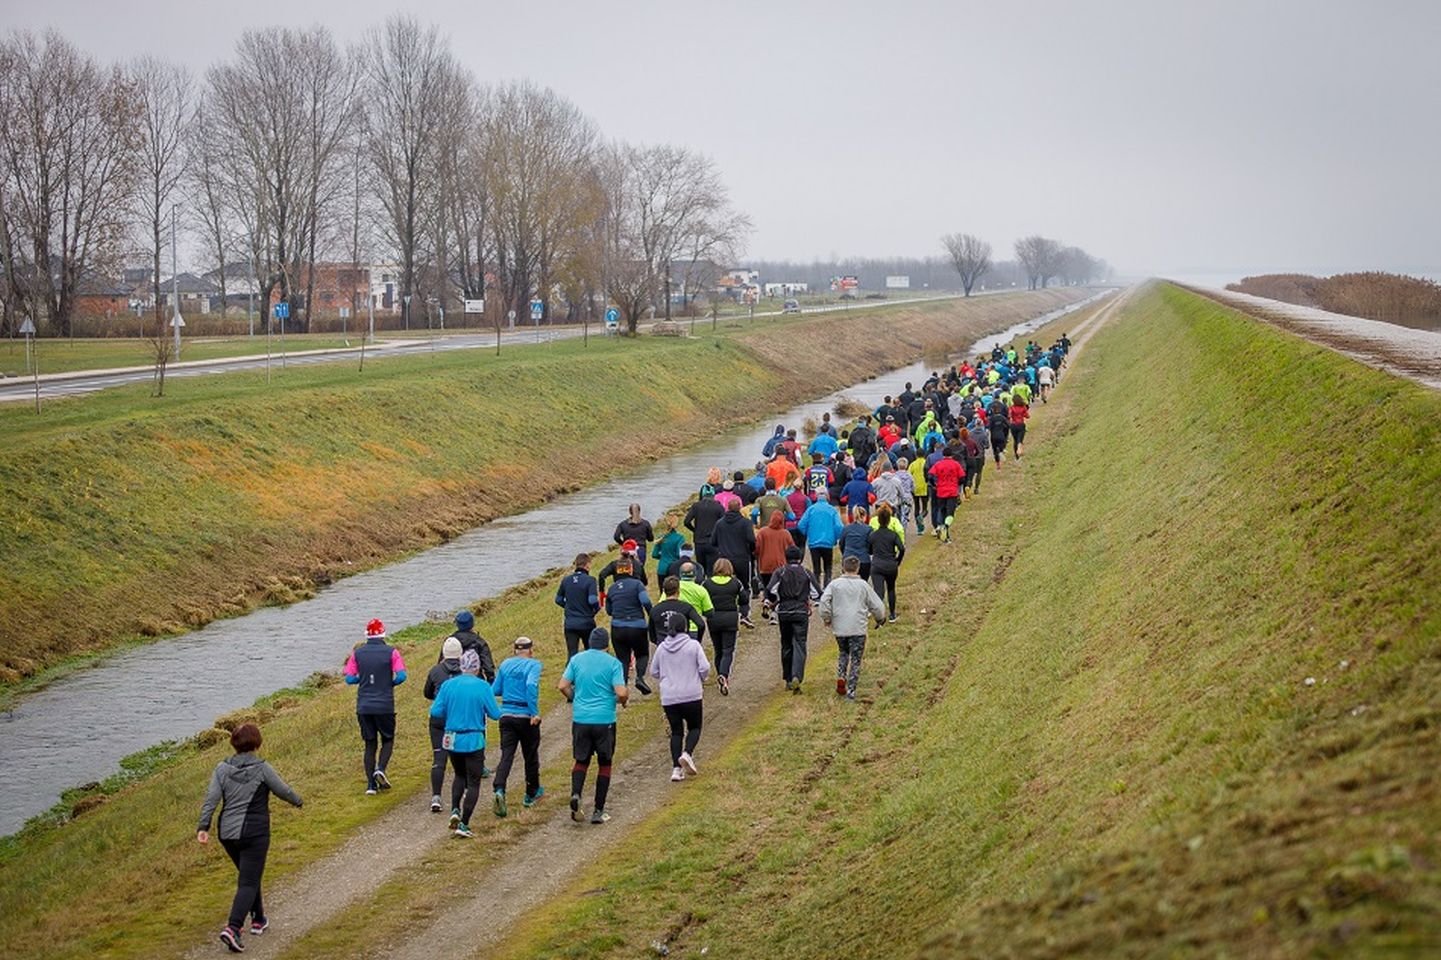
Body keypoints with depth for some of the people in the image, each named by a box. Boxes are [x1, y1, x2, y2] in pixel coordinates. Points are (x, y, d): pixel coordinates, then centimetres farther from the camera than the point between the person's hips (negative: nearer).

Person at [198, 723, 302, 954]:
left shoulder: (222, 768, 1)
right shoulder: (262, 769, -10)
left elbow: (211, 799, -6)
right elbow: (284, 791, 1)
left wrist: (203, 827, -6)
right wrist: (297, 801, 21)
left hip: (227, 833, 5)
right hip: (255, 833, -5)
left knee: (249, 875, 25)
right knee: (248, 882, -4)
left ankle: (258, 920, 37)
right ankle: (233, 928, -20)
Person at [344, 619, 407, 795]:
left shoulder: (357, 653, 1)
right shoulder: (391, 652, -5)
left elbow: (349, 678, -2)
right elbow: (401, 676, -13)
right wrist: (390, 684, 7)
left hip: (363, 706, 2)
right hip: (385, 706, -2)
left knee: (369, 744, 11)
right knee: (388, 740, 15)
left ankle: (371, 784, 7)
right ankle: (380, 769, -11)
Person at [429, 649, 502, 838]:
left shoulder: (448, 685, -3)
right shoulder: (483, 686, -9)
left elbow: (435, 712, -5)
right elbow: (495, 714, -7)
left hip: (452, 740, 3)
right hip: (474, 741, -3)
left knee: (460, 776, 25)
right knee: (473, 783, 5)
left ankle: (455, 810, 7)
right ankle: (464, 824, -2)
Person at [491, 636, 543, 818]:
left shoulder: (506, 664, 7)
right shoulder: (533, 665, -6)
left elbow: (496, 690, 8)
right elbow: (531, 685, -24)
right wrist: (535, 713, -23)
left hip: (506, 715, 3)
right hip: (526, 717, -3)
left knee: (506, 755, -2)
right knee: (531, 756, 15)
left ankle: (499, 790, -25)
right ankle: (531, 794, 29)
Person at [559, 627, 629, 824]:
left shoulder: (577, 659, 3)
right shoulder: (612, 663, -6)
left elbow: (563, 686, 2)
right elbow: (621, 693, -14)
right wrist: (623, 699, 9)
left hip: (580, 719, 2)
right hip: (605, 720, -2)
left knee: (581, 761, 16)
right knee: (604, 763, 12)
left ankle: (575, 794, -12)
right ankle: (598, 811, 10)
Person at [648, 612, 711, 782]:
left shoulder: (662, 648, 1)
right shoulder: (693, 645, -8)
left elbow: (654, 672, 9)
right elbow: (705, 667, -11)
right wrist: (701, 678, 10)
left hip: (668, 698, 3)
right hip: (691, 696, -3)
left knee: (676, 731, 11)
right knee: (694, 727, 14)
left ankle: (676, 768, 2)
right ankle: (687, 754, -12)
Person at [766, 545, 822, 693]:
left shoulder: (779, 573, -1)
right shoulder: (807, 574, 2)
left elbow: (770, 591, -12)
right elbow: (817, 594, 0)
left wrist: (775, 601, 7)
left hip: (784, 613, 1)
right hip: (801, 613, -1)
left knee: (786, 646, 13)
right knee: (799, 645, -4)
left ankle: (788, 680, 18)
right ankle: (796, 677, -24)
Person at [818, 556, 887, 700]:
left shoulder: (835, 584, 1)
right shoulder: (863, 585, 2)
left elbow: (824, 600, -12)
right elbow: (877, 606, 5)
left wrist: (826, 618, 3)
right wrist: (880, 619, 24)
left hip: (839, 628, 1)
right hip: (858, 629, -1)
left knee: (843, 652, 24)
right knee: (856, 659, 6)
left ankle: (841, 676, 1)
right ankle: (851, 691, 1)